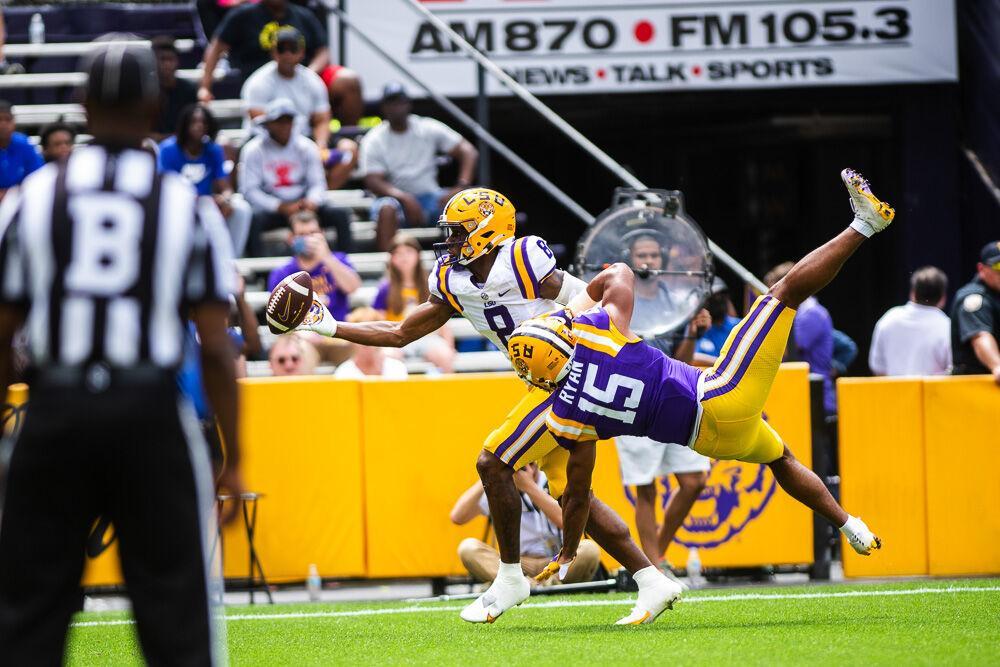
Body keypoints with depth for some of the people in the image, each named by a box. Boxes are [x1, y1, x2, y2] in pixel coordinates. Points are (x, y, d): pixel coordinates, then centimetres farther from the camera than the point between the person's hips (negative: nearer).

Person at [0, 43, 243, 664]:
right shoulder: (188, 206, 1)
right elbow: (217, 350, -1)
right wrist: (233, 460, 5)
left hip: (55, 417, 1)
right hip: (151, 415, -1)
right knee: (174, 615, 3)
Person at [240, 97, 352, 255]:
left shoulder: (305, 146, 6)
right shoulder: (254, 150, -3)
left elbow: (318, 183, 4)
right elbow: (249, 190, -9)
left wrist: (311, 202, -21)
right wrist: (281, 207, -21)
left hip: (303, 205, 3)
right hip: (270, 209, -3)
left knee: (340, 216, -20)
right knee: (253, 220, -36)